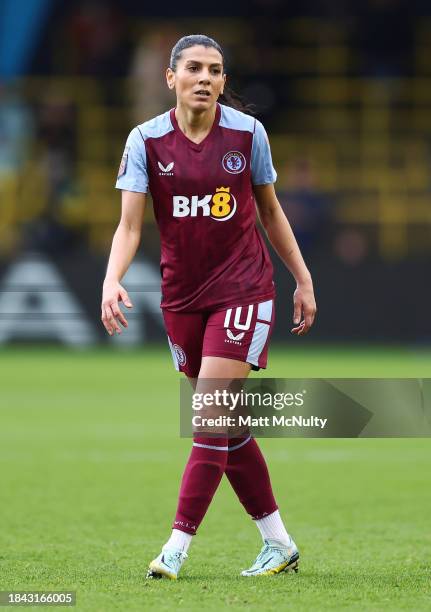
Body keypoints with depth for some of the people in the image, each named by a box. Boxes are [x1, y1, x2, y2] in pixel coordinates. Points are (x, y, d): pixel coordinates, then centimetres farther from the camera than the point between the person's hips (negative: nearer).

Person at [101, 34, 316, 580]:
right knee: (227, 426, 8)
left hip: (243, 289, -3)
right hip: (182, 295, 3)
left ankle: (176, 548, -13)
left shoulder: (247, 132, -5)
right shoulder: (147, 140, -5)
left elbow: (269, 210, 9)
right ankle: (279, 544, 20)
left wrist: (303, 278, 11)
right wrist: (111, 281, -26)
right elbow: (130, 224, -9)